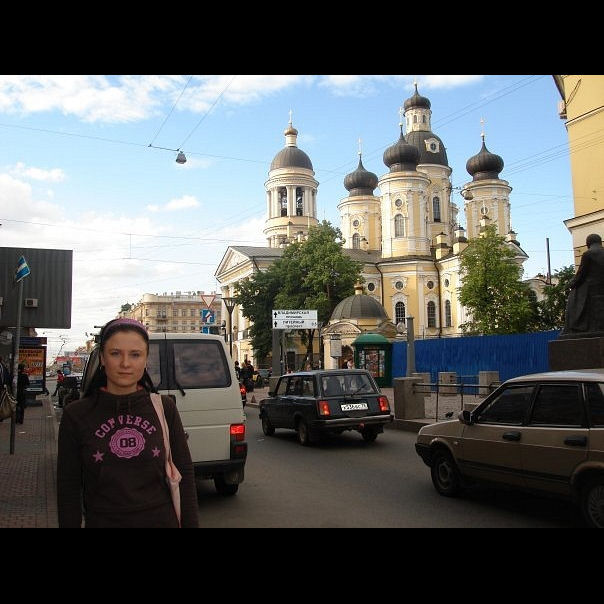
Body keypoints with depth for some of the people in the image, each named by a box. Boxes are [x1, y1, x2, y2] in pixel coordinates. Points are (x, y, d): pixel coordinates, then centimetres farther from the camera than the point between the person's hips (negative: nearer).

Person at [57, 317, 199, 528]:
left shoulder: (164, 408, -5)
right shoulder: (75, 415, -7)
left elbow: (184, 474, -2)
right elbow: (68, 488, -3)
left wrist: (190, 524, -4)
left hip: (162, 520, 1)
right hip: (101, 521, 0)